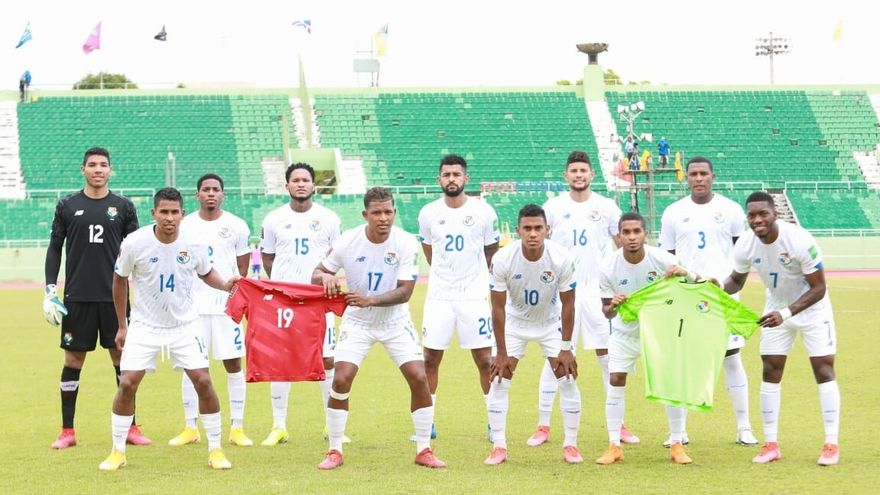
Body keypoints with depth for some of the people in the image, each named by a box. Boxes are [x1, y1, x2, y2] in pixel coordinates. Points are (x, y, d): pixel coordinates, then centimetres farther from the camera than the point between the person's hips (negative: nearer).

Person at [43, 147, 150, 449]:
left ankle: (130, 427, 11)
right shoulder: (67, 206, 5)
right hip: (77, 297, 0)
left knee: (122, 357, 2)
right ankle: (67, 431, 10)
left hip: (115, 296, 0)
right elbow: (55, 248, 7)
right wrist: (50, 290, 0)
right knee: (73, 359, 2)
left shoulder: (123, 207, 5)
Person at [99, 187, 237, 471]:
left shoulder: (193, 243, -10)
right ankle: (117, 452, 8)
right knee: (127, 384, -8)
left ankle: (215, 450, 7)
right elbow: (120, 280, 1)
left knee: (203, 382, -7)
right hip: (144, 326, -1)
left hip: (184, 325, 1)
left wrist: (225, 285, -11)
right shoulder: (135, 243, -15)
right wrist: (122, 326, 3)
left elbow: (206, 273, 11)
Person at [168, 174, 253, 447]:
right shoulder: (184, 225, 5)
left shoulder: (237, 226, 3)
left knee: (233, 363, 0)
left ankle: (237, 428, 6)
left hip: (227, 304, -1)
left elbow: (243, 267, 8)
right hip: (192, 304, 1)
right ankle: (190, 428, 11)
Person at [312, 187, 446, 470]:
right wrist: (326, 277, -29)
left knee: (419, 378, -10)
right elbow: (316, 275, -5)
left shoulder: (406, 244, -17)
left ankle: (423, 451, 4)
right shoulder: (347, 242, -15)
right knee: (341, 380, -12)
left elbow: (405, 292, -20)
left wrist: (370, 300, -36)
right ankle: (335, 451, 4)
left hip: (395, 322, 0)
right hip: (357, 322, 0)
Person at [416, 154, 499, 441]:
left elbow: (491, 252, 10)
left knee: (485, 359, -1)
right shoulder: (429, 213, 1)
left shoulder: (483, 212, -4)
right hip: (438, 296, 2)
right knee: (431, 358, 3)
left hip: (474, 296, -2)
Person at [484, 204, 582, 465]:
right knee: (498, 380, -7)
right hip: (514, 322, 0)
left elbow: (567, 304, -14)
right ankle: (499, 447, 3)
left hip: (551, 323, 0)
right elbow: (498, 307, -18)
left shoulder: (561, 258, -26)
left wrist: (566, 348, -13)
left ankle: (570, 445, 8)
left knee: (568, 380, -5)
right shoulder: (503, 259, -26)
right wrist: (501, 353, -15)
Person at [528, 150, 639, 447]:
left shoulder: (606, 207, 4)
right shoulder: (554, 207, 1)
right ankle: (543, 426, 6)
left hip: (598, 291, 1)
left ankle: (618, 425, 10)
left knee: (609, 358, 2)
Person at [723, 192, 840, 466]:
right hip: (777, 310, 4)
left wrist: (785, 314, -37)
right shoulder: (745, 245, -18)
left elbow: (818, 288, -27)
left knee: (824, 370, -7)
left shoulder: (800, 240, -32)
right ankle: (771, 444, 9)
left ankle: (831, 444, -2)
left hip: (812, 309, -4)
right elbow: (736, 281, 0)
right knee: (771, 371, 2)